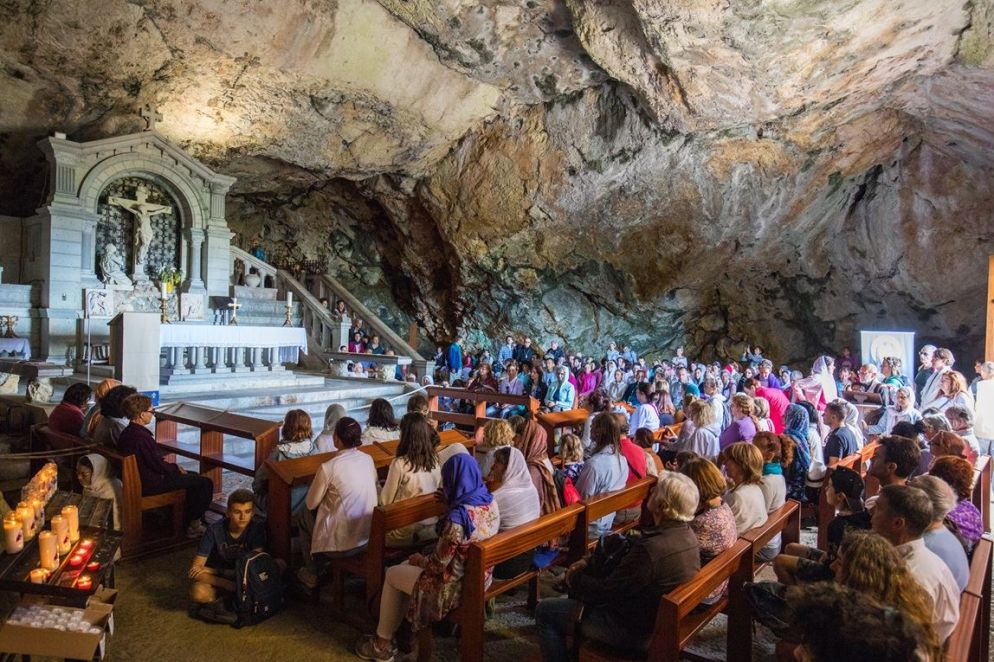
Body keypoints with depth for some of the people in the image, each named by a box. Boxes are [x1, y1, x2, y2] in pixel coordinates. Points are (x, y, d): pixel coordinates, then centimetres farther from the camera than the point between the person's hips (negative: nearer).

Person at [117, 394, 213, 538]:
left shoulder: (126, 433, 5)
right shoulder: (142, 437, -27)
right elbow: (157, 465, -22)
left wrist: (173, 467, 7)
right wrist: (176, 468, -4)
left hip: (141, 479, 11)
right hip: (151, 485, -11)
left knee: (194, 477, 23)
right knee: (205, 483, -8)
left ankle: (186, 519, 26)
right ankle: (193, 525, 8)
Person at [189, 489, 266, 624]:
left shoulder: (257, 529, -17)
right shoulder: (214, 530, -20)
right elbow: (195, 568, -22)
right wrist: (229, 585, -34)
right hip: (217, 578, -3)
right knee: (198, 592, -37)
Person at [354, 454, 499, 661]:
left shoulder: (457, 519, -32)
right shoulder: (491, 502, -6)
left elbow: (438, 565, -21)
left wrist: (420, 560, 0)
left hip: (457, 587, -8)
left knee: (392, 575, 14)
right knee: (408, 566, 25)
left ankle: (383, 644, 29)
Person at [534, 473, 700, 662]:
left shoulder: (652, 548, -35)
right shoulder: (686, 533, -5)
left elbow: (606, 591, -24)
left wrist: (575, 577, -5)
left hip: (635, 632, -9)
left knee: (545, 611, 1)